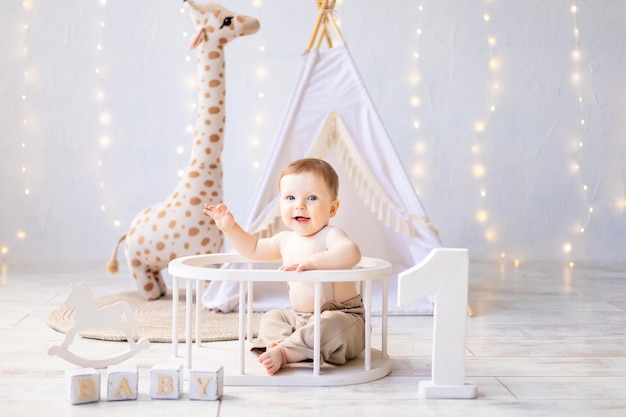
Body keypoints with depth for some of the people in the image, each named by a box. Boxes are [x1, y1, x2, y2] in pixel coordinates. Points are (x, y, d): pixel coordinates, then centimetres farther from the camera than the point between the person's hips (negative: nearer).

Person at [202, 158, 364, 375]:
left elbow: (351, 253, -40)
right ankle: (280, 342, -19)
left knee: (331, 325, -36)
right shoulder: (286, 240, 8)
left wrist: (311, 261, -49)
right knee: (271, 319, 8)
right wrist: (230, 228, 14)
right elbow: (254, 249, 26)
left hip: (341, 317, -8)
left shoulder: (330, 235, -17)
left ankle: (286, 352, -32)